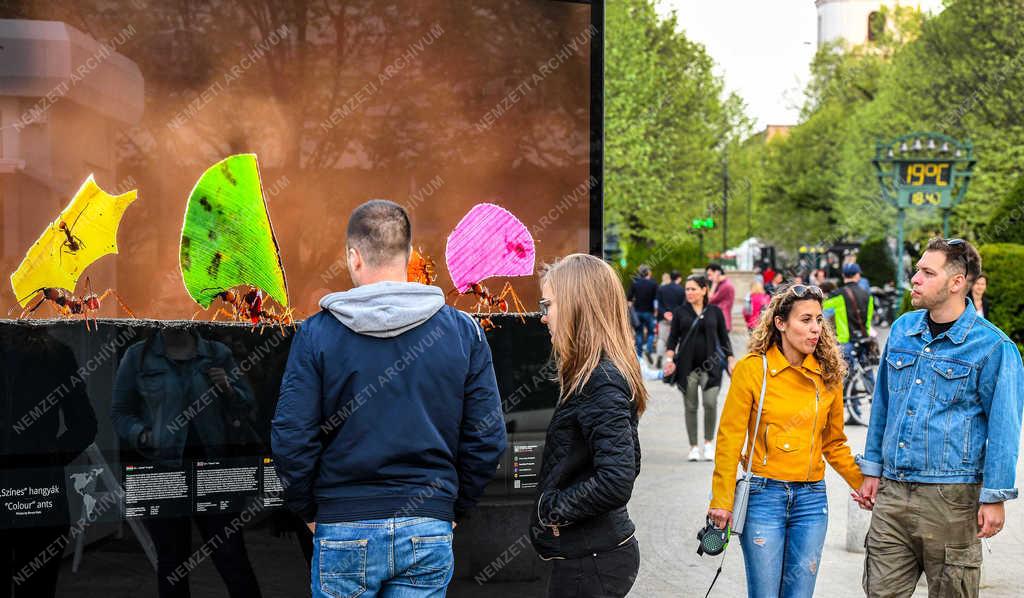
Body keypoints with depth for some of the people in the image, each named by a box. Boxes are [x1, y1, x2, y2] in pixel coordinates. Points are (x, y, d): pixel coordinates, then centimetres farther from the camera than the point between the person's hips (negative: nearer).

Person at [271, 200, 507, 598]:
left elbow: (291, 439, -7)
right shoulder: (463, 330, 1)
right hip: (429, 534, 2)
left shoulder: (317, 333, -5)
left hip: (344, 531, -1)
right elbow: (487, 439, 1)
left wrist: (308, 510, 7)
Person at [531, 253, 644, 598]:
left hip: (590, 562, -10)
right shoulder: (603, 373, 10)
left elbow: (615, 482, -28)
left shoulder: (601, 382, -19)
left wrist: (554, 508, -14)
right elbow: (628, 463, 20)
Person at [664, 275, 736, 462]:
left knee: (710, 402, -14)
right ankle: (693, 447, 12)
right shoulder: (680, 312, 6)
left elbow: (724, 338, 11)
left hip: (710, 364, -1)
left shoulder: (715, 311, 6)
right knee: (691, 406, 2)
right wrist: (669, 359, -7)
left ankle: (709, 443, 4)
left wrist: (731, 360, 4)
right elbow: (673, 338, 6)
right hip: (687, 366, 1)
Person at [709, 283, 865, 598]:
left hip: (811, 499, 3)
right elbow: (730, 438, -3)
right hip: (764, 494, -3)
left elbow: (833, 443, 14)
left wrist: (863, 483, 0)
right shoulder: (752, 368, -4)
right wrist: (722, 501, -6)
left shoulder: (827, 374, 6)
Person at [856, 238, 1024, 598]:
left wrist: (994, 498, -9)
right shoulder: (902, 329, 10)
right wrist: (873, 469, 16)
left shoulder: (993, 347, -8)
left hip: (952, 500, -5)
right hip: (893, 492, 5)